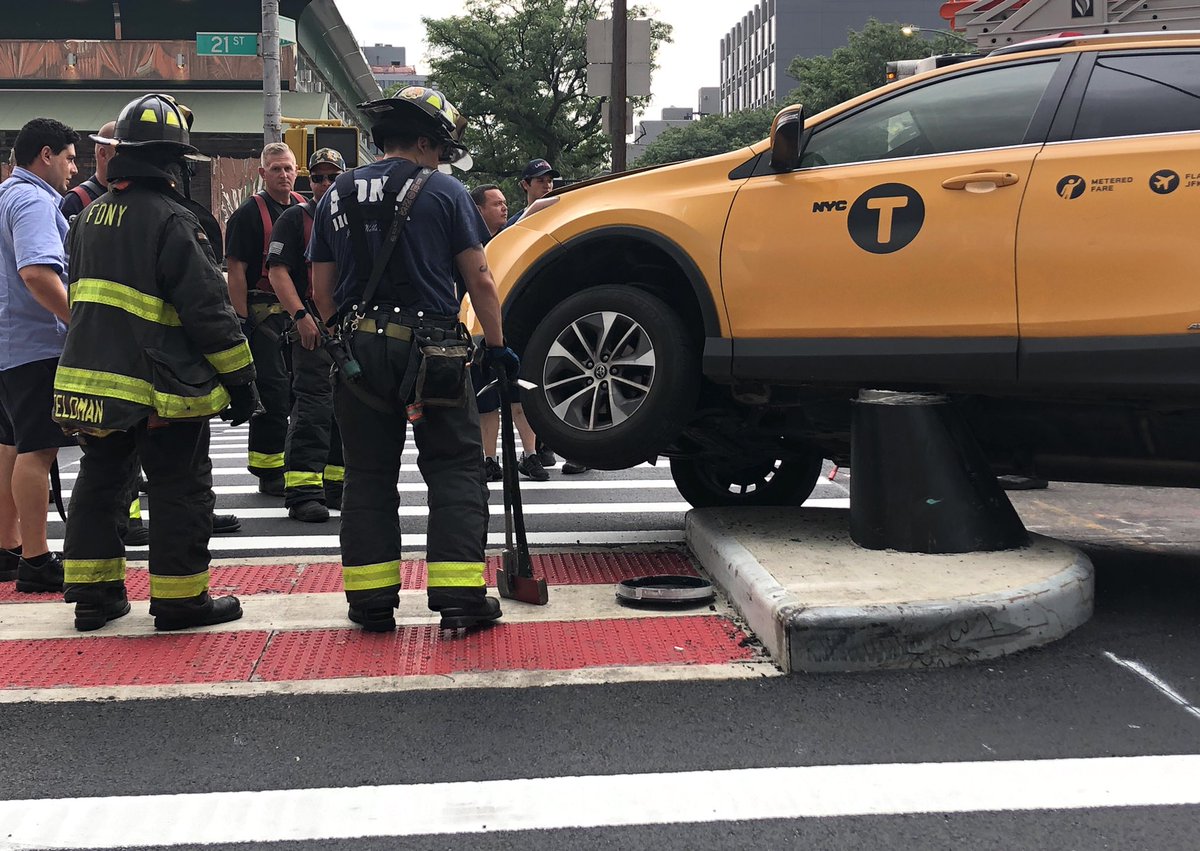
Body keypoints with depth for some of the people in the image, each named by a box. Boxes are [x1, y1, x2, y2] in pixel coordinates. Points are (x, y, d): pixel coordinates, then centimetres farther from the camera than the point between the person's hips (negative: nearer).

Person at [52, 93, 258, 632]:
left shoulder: (91, 215, 11)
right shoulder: (172, 220, -15)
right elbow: (207, 309, -17)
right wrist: (240, 378, -11)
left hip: (89, 376, 8)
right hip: (160, 387, -8)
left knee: (98, 483, 17)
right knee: (180, 491, 3)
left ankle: (92, 593, 24)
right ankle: (179, 600, 9)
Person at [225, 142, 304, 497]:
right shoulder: (248, 214, -5)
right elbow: (236, 271, -9)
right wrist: (242, 320, -15)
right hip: (265, 312, -6)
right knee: (273, 389, -6)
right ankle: (269, 472, 2)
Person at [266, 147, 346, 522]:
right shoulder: (295, 218, 1)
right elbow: (278, 271, -7)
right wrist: (301, 315, -18)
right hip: (314, 327, -6)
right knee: (313, 407, -12)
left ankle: (337, 486, 20)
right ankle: (302, 492, -11)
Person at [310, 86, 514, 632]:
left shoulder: (337, 196, 11)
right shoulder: (443, 192, -2)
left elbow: (322, 290, 13)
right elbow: (479, 281, -4)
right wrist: (496, 345, 4)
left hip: (361, 348, 4)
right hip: (431, 352, -4)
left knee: (368, 475, 10)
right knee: (454, 470, 3)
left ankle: (371, 602, 12)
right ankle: (460, 598, -2)